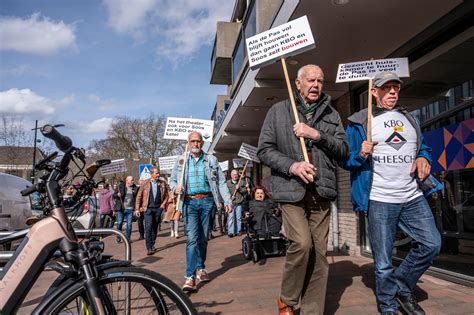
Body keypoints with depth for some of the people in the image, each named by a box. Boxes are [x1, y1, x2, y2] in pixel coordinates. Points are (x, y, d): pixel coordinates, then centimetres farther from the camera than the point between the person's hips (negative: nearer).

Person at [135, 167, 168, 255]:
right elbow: (139, 196, 2)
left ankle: (152, 245, 24)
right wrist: (137, 208, -1)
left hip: (158, 208, 3)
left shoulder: (162, 184, 4)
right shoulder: (145, 183, -2)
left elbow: (166, 195, 15)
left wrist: (163, 204, 3)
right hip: (148, 208, -2)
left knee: (155, 227, 9)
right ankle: (149, 248, -7)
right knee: (148, 227, -12)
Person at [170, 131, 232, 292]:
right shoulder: (181, 161, 10)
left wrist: (227, 201, -1)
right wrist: (176, 187, -10)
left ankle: (201, 268, 27)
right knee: (192, 238, -10)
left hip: (207, 201, 1)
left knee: (203, 237, 10)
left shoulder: (211, 160, 10)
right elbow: (172, 180, 13)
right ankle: (190, 276, -10)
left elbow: (221, 181, 7)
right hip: (189, 202, -1)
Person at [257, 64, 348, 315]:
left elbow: (343, 150, 8)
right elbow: (264, 150, 2)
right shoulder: (279, 110, 6)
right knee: (302, 243, -17)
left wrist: (318, 135, -8)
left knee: (319, 253, 4)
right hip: (291, 189, -3)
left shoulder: (331, 114, 15)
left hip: (321, 191, 4)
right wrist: (291, 165, -14)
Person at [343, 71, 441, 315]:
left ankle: (402, 287, 22)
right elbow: (346, 159, 0)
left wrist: (424, 157, 3)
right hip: (379, 200, -5)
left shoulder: (409, 119, 17)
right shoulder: (359, 122, 0)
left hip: (412, 197, 5)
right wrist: (361, 155, -21)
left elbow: (423, 147, 25)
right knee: (383, 261, 3)